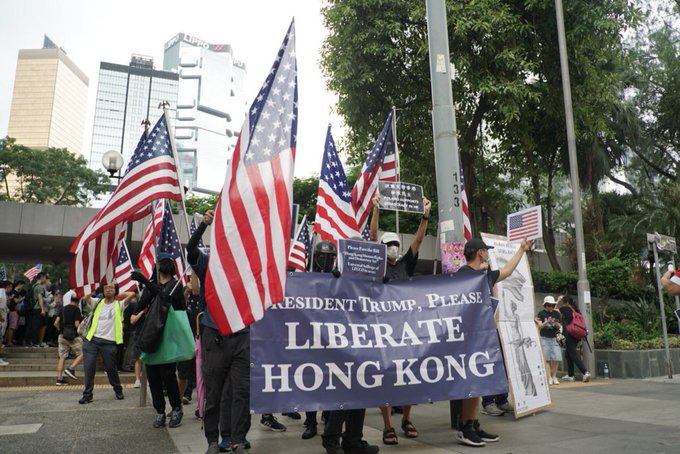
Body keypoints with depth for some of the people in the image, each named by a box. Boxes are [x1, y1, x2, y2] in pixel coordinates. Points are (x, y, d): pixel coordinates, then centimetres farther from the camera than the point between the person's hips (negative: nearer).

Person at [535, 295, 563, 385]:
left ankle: (554, 376, 12)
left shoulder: (556, 313, 8)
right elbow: (539, 326, -8)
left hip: (554, 338, 3)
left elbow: (559, 326, 5)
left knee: (556, 359, -3)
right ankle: (549, 378, -3)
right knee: (547, 359, -5)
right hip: (544, 338, -3)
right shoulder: (542, 313, -1)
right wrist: (546, 322, -25)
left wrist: (556, 323, -17)